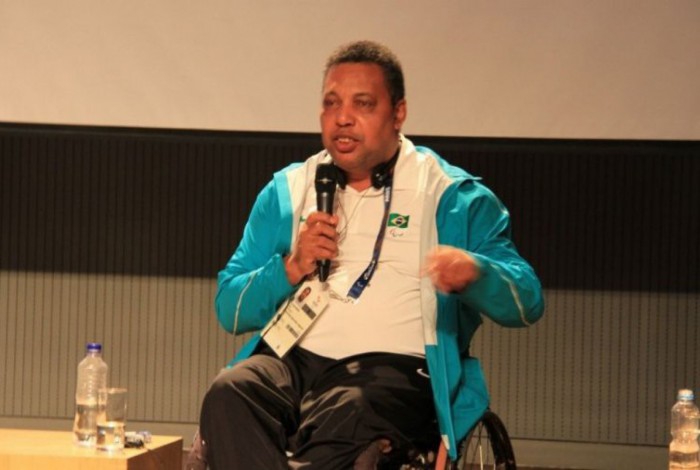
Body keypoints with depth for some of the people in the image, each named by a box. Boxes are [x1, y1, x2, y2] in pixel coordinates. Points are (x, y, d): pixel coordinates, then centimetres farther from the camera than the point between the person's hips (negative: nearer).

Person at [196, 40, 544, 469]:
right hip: (291, 359, 4)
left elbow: (527, 301, 0)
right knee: (229, 394, -31)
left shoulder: (452, 196, 9)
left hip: (395, 368, -4)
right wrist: (292, 268, -2)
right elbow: (230, 311, 18)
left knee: (346, 415, -39)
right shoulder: (286, 191, 20)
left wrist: (473, 272, -22)